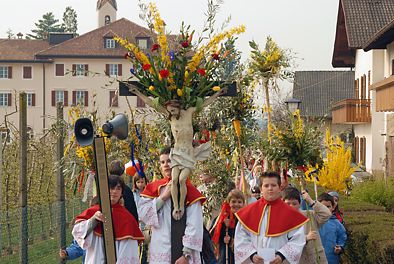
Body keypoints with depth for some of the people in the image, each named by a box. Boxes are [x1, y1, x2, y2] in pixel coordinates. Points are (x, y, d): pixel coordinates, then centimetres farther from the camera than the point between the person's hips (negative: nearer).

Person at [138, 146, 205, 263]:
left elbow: (194, 226, -7)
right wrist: (163, 197, -8)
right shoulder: (153, 188, 9)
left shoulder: (189, 190, -2)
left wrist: (186, 254, -13)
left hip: (181, 249, -3)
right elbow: (142, 213, -2)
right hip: (160, 252, 3)